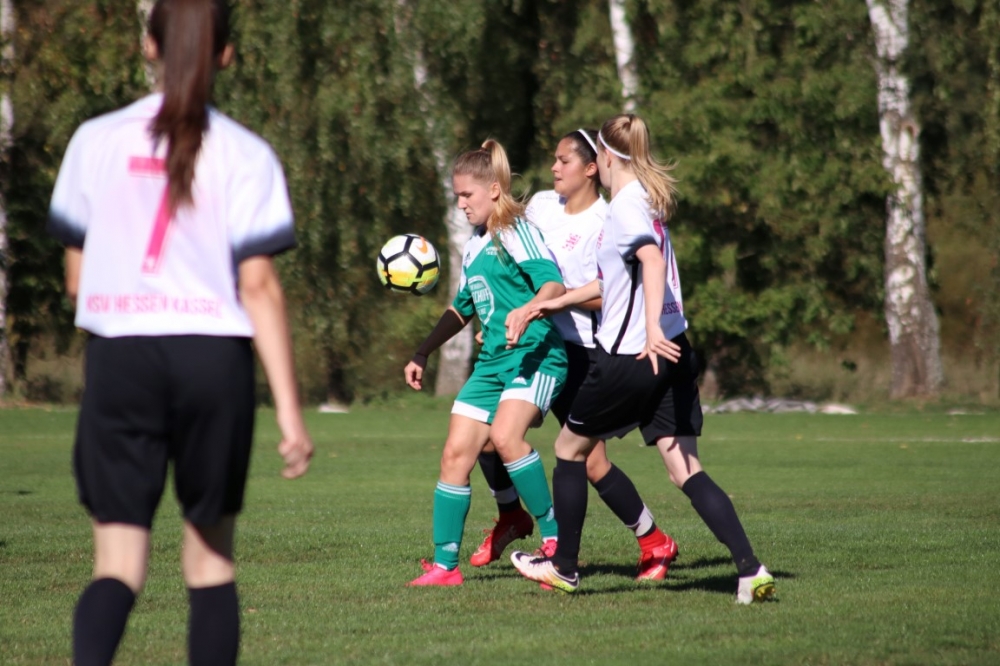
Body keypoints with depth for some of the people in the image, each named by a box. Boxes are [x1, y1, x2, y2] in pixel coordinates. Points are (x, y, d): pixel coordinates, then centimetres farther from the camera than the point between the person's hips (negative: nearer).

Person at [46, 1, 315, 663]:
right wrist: (290, 410, -5)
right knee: (211, 555, 14)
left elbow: (77, 278, 8)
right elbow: (259, 288, -7)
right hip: (215, 359, -1)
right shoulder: (246, 155, -2)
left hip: (120, 359, 1)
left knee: (119, 563, 0)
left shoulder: (96, 141, 3)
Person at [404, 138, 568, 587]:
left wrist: (527, 311, -39)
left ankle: (554, 536, -18)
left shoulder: (516, 232, -7)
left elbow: (554, 284, -20)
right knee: (455, 453, 0)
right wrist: (422, 354, 31)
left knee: (505, 434, -30)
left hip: (535, 353, -9)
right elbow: (461, 308, 32)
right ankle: (444, 564, 6)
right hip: (492, 361, 9)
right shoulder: (472, 249, 19)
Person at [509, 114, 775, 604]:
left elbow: (652, 260, -31)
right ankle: (750, 569, -14)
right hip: (672, 354, 8)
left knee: (570, 448, 13)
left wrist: (651, 328, -41)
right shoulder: (648, 201, 17)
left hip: (631, 357, -8)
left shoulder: (625, 207, -11)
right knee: (686, 469, 1)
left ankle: (564, 567, 23)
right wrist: (559, 302, 38)